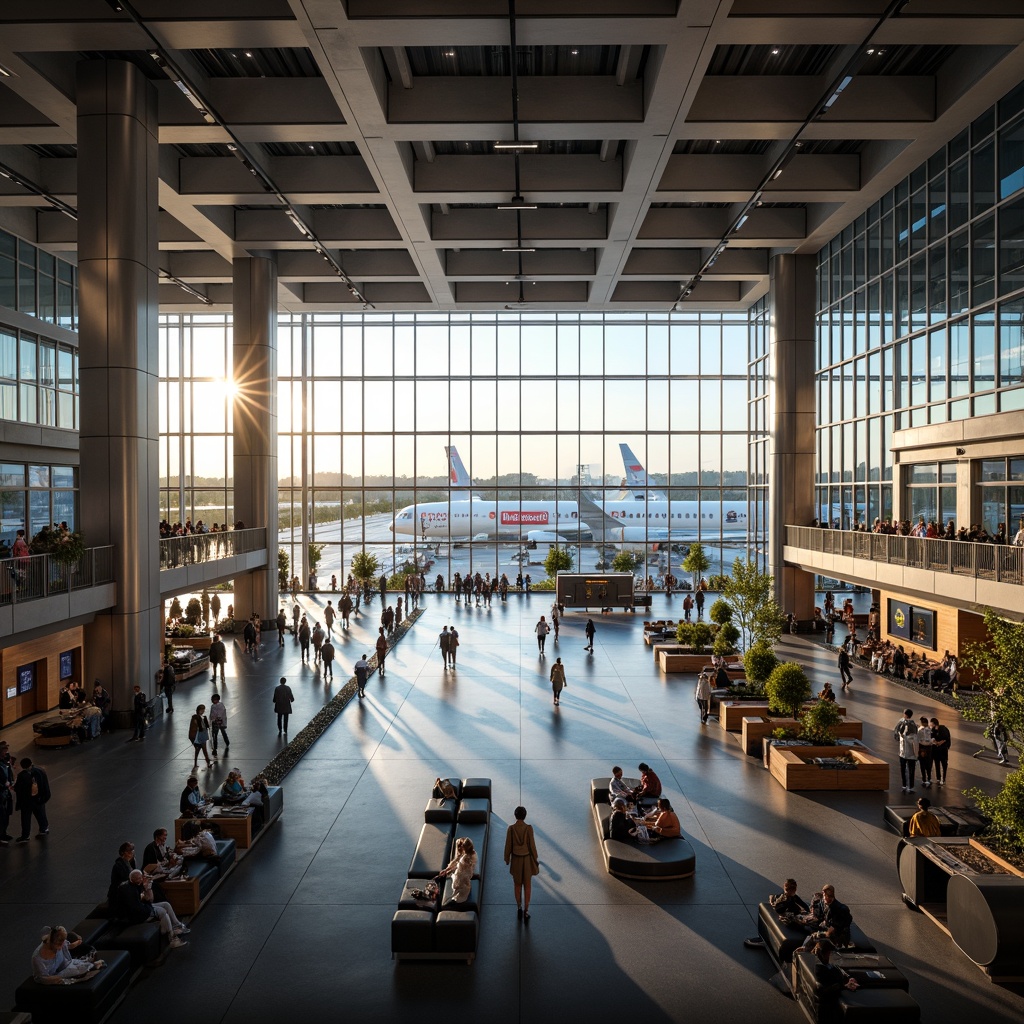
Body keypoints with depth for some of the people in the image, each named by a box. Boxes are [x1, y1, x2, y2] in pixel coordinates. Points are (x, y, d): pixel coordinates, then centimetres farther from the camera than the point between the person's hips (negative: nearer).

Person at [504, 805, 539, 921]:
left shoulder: (511, 828, -14)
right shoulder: (529, 828, -17)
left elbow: (508, 845, -7)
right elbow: (532, 845, -12)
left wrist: (507, 859, 9)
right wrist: (535, 860, 2)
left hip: (516, 860, 1)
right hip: (527, 859, -1)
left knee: (517, 885, 21)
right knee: (527, 886, 12)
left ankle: (519, 908, 15)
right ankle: (526, 911, 13)